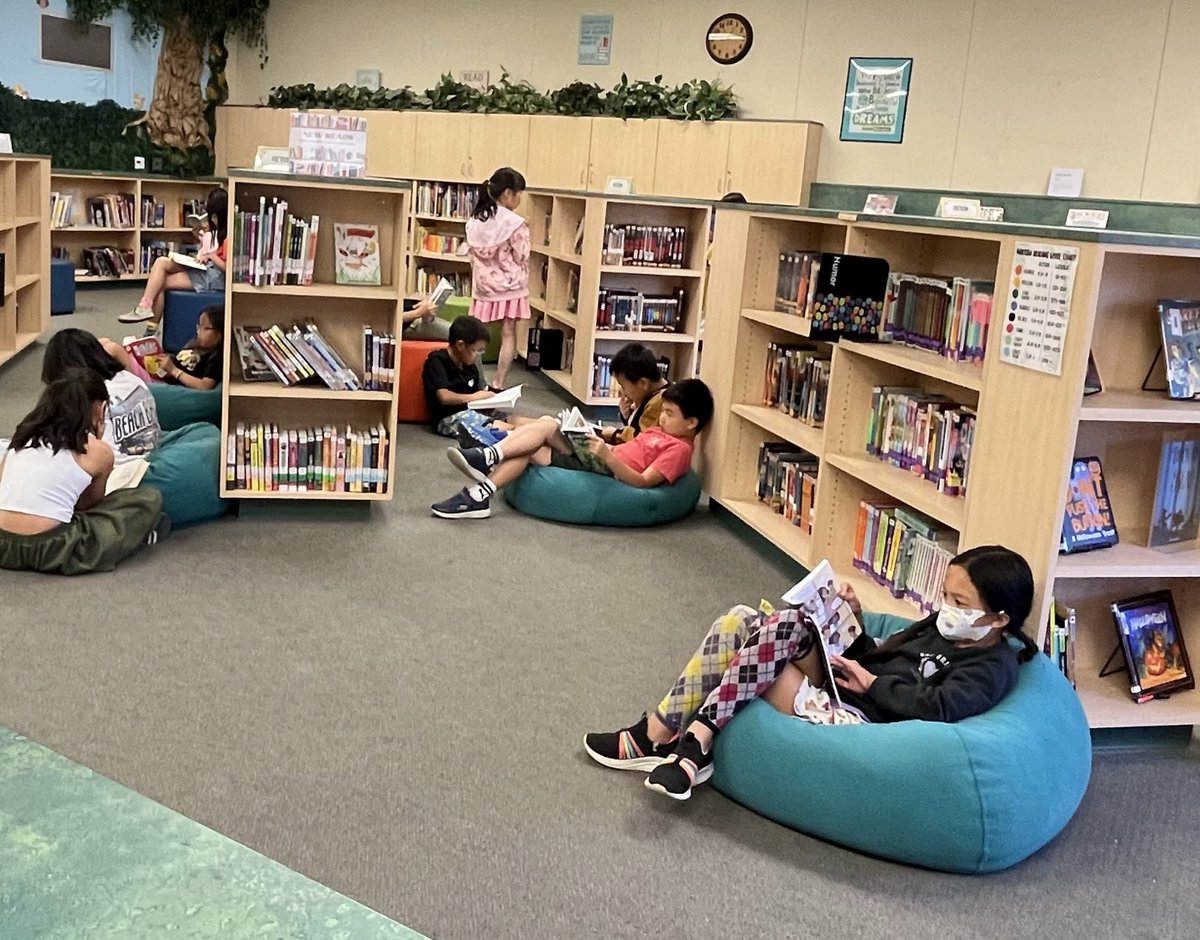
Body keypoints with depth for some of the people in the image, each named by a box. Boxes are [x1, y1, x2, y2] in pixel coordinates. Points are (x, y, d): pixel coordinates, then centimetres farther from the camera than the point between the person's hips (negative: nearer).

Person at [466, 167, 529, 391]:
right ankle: (498, 386, 0)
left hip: (483, 284, 5)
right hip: (508, 285, -5)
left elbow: (472, 253, 8)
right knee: (508, 336, 3)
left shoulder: (475, 219, 2)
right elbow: (521, 257, -9)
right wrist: (524, 234, 2)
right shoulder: (514, 223, -16)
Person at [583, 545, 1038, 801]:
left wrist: (870, 683, -11)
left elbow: (936, 707, -20)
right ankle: (659, 733, -12)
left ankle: (694, 744, -21)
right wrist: (856, 623, 7)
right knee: (740, 621, -11)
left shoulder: (993, 666, -4)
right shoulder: (940, 628, 22)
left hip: (858, 718, -9)